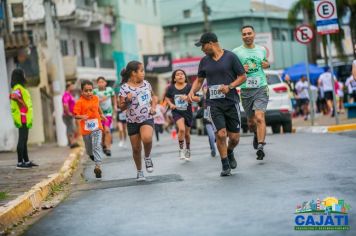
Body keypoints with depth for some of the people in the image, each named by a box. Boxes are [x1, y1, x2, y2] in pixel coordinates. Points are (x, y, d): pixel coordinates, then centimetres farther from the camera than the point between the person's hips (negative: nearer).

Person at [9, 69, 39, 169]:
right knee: (22, 139, -8)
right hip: (23, 119, -10)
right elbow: (14, 97, -33)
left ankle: (26, 161, 24)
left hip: (25, 119, 10)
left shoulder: (20, 88, 18)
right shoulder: (18, 88, -14)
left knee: (24, 139, 15)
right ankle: (20, 163, -7)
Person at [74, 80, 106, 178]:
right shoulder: (79, 102, -12)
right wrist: (82, 117, -35)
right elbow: (76, 115, -17)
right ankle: (92, 155, 50)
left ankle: (98, 166, -21)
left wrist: (102, 114, 31)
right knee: (89, 148, 16)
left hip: (96, 127, 1)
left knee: (97, 146, -15)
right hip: (86, 129, -1)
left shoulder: (95, 98, 3)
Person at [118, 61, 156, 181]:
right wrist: (127, 100, -24)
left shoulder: (146, 84, 4)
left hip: (147, 118, 1)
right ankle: (139, 172, 26)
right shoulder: (124, 88, -8)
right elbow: (121, 107, -6)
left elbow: (153, 98, 21)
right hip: (132, 121, -1)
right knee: (136, 148, 6)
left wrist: (153, 107, 3)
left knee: (147, 138, -28)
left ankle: (147, 158, 1)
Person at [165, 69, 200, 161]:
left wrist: (188, 97, -30)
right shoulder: (171, 88, -7)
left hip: (188, 112, 1)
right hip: (177, 112, -1)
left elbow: (198, 98, -15)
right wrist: (171, 104, -7)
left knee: (187, 133, 14)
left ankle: (187, 149, 42)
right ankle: (181, 149, -4)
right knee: (181, 129, -25)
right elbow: (167, 98, 12)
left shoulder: (189, 87, -12)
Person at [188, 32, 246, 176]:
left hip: (231, 101, -2)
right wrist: (192, 91, 1)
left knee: (234, 137, 1)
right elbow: (199, 80, 21)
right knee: (220, 134, -12)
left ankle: (230, 152, 35)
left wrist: (229, 86, -14)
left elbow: (242, 77, 1)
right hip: (213, 103, 2)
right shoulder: (204, 61, 11)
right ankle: (225, 166, 3)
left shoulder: (230, 57, -1)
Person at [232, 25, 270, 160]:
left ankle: (260, 147, -23)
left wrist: (267, 65, 4)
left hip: (261, 88, 0)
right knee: (251, 121, 12)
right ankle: (256, 135, 46)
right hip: (245, 90, 1)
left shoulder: (262, 50, 10)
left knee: (259, 118, -19)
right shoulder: (236, 52, 1)